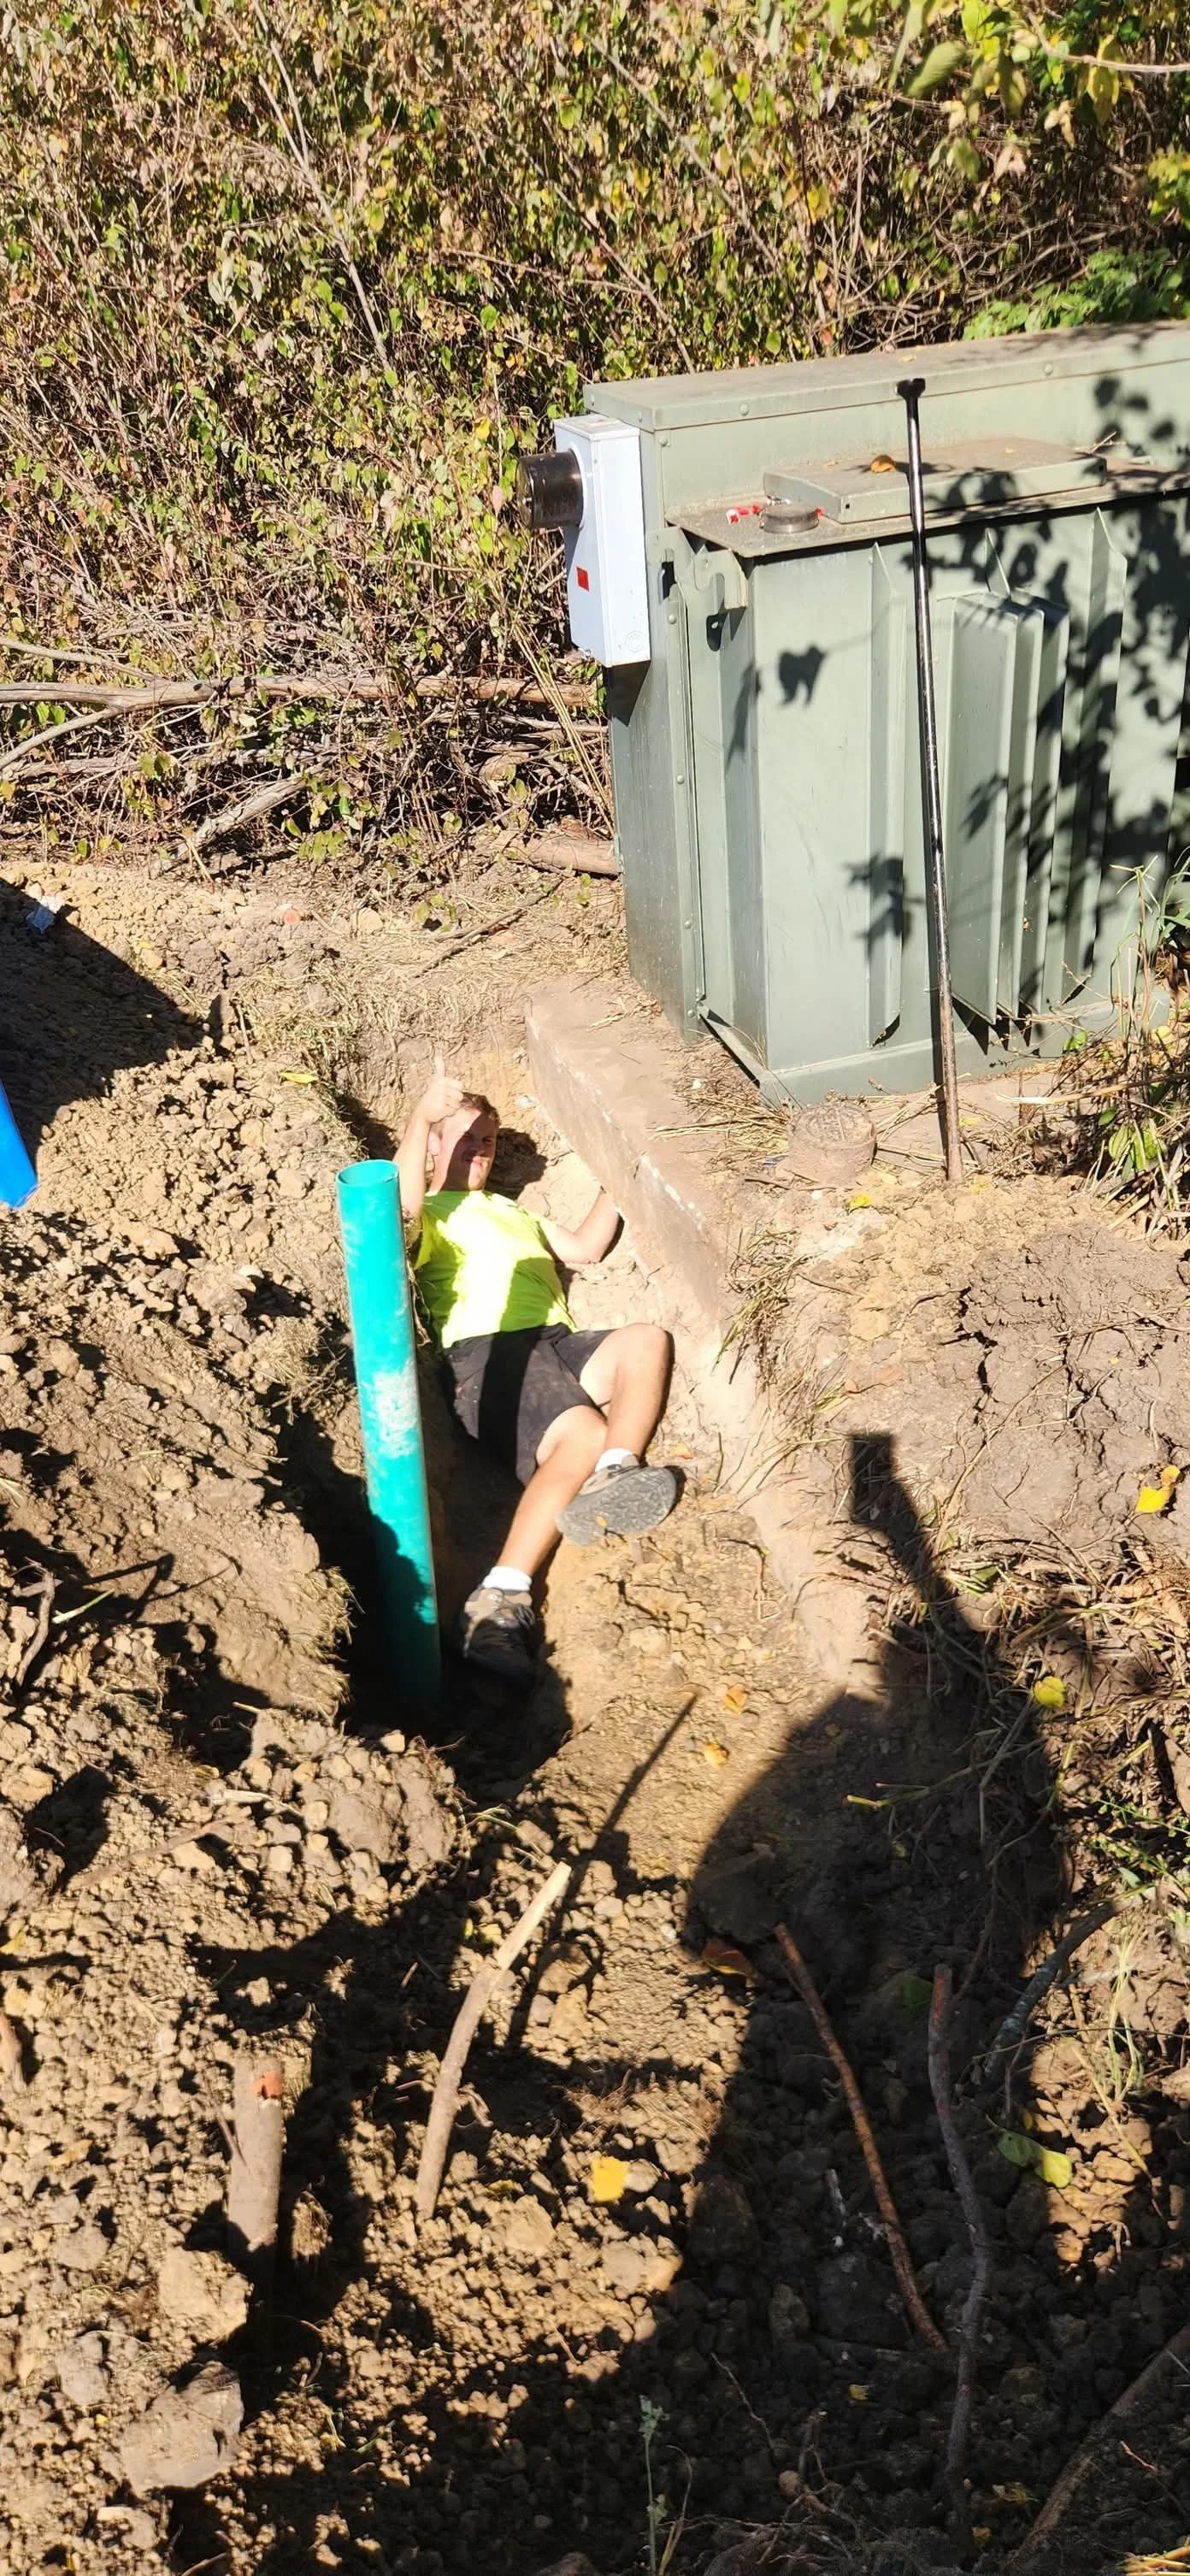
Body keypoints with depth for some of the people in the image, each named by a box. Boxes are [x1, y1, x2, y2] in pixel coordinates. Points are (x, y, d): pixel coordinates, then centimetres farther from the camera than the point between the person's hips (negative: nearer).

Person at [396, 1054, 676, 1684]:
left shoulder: (513, 1211, 41)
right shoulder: (426, 1217, 17)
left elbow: (585, 1248, 36)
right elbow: (399, 1205, -8)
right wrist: (422, 1114, -18)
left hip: (557, 1343, 6)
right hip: (484, 1353, -6)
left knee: (647, 1340, -24)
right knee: (585, 1437, -32)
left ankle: (612, 1479, -44)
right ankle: (499, 1602, -43)